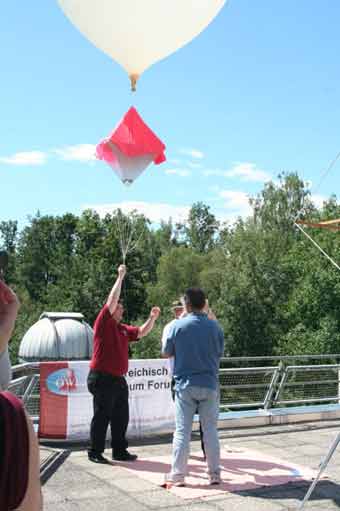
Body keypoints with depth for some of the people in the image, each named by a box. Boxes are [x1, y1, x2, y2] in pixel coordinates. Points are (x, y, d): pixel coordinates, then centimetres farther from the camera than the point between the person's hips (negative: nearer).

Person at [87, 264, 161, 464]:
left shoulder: (123, 329, 16)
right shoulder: (104, 323, -6)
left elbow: (141, 332, 20)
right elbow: (111, 300, -14)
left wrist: (152, 318, 6)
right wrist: (120, 277, -9)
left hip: (119, 379, 8)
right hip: (102, 378, -8)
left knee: (121, 418, 13)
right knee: (102, 417, -2)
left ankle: (120, 451, 22)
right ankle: (95, 452, 7)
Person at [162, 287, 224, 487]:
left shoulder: (177, 326, -8)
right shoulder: (215, 326, -4)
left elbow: (166, 353, 4)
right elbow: (220, 353, 7)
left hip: (185, 384, -1)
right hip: (209, 384, 1)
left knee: (182, 431, 5)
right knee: (211, 430, 10)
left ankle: (177, 476, 10)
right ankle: (215, 474, 16)